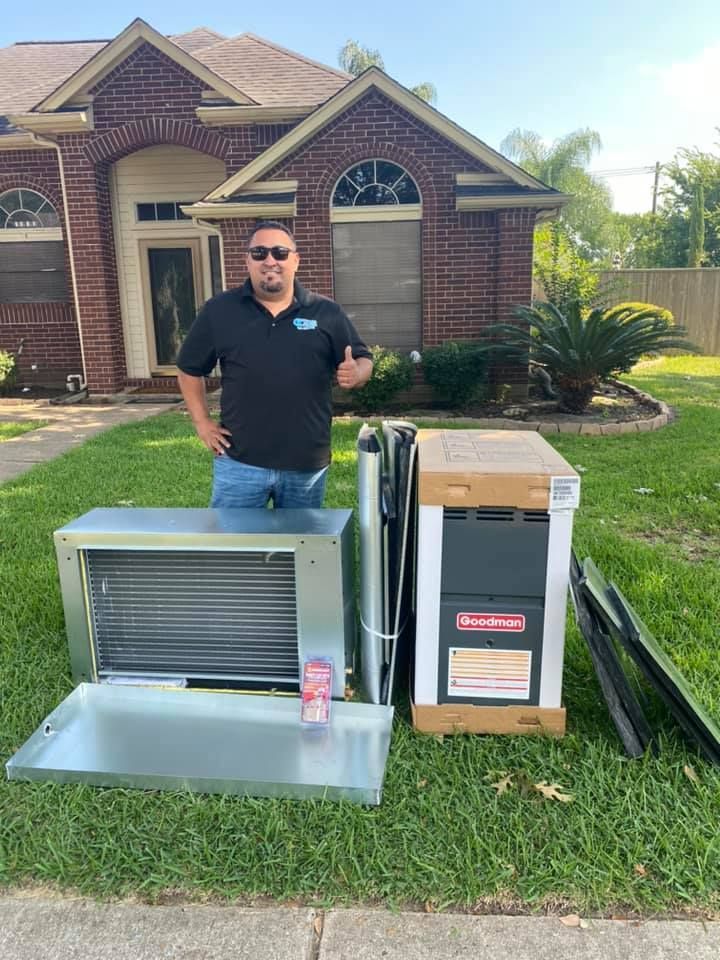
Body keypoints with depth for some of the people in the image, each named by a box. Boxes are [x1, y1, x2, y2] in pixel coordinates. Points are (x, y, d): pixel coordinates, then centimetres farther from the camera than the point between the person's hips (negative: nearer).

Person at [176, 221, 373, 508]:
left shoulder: (326, 312, 2)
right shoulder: (219, 311, 2)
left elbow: (363, 361, 7)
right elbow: (189, 369, 12)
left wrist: (355, 374, -17)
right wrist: (202, 422, 4)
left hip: (308, 464, 1)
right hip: (239, 462, 0)